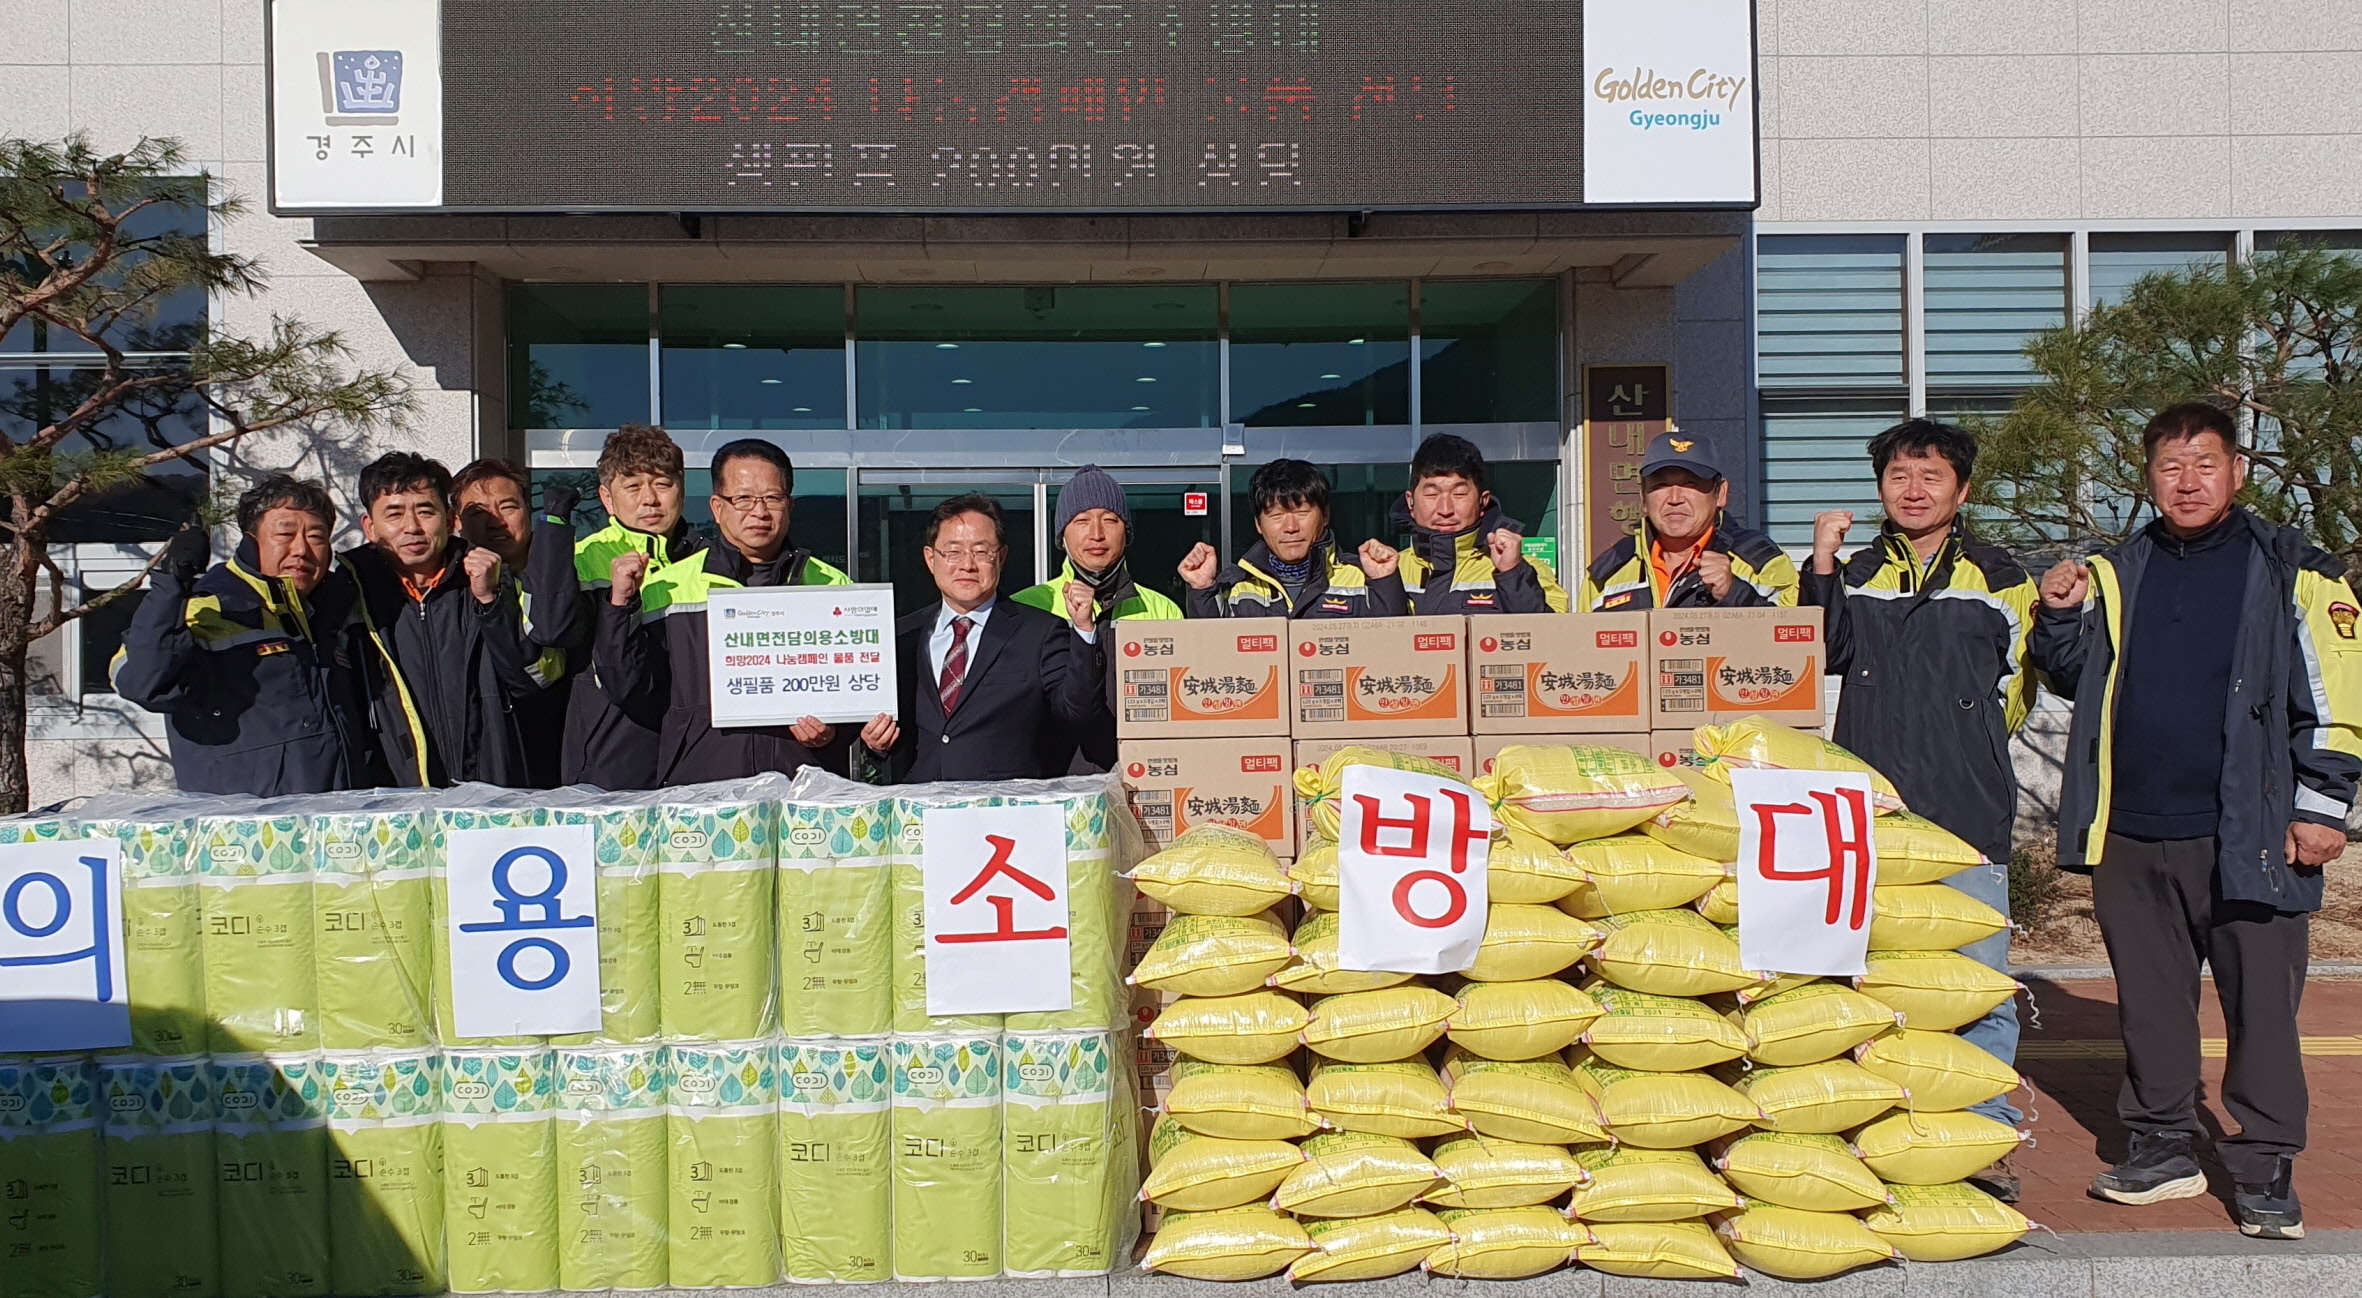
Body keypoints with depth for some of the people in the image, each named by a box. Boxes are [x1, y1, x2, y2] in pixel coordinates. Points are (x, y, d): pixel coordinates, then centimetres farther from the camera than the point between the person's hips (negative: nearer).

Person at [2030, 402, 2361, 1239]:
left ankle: (2264, 1167, 14)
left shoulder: (2290, 572, 1)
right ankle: (2163, 1146, 24)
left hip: (2247, 836, -4)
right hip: (2132, 832, 4)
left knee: (2262, 1002, 3)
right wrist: (2059, 615, 2)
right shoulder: (2118, 573, 12)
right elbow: (2075, 676, 21)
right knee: (2150, 998, 11)